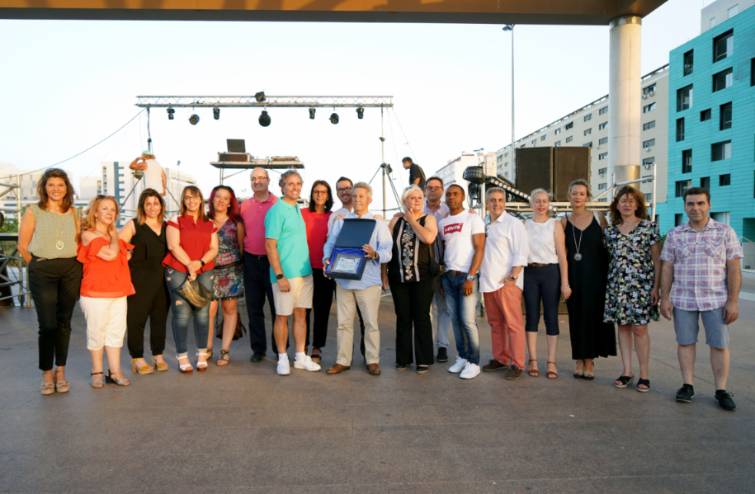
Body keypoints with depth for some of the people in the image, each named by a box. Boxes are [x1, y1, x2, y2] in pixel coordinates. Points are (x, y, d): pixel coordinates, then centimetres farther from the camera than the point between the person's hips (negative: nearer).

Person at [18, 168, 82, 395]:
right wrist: (37, 267, 2)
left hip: (71, 270, 3)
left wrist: (72, 263, 4)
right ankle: (47, 374, 10)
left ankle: (60, 371, 18)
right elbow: (23, 245, 2)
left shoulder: (72, 212, 9)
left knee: (64, 323, 8)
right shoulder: (33, 211, 1)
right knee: (47, 324, -3)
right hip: (42, 272, -3)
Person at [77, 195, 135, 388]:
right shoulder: (89, 234, -5)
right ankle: (97, 372, 15)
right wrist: (114, 236, -3)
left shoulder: (115, 236, 15)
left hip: (119, 291, 6)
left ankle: (115, 371, 12)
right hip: (96, 292, -6)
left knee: (116, 332, 6)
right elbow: (110, 254, -18)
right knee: (96, 332, 2)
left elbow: (125, 256, 28)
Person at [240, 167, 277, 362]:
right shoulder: (244, 206, 9)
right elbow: (241, 234, 16)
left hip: (272, 260, -4)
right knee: (253, 307, 10)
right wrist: (242, 254, 9)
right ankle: (258, 348, 22)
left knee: (277, 306, 3)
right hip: (251, 261, 4)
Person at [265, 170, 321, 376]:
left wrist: (308, 267, 14)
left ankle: (301, 357, 21)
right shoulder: (277, 210, -11)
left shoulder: (297, 209, 13)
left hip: (305, 272, 7)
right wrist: (279, 276, -19)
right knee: (282, 316, 4)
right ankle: (282, 358, 16)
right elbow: (270, 245, -15)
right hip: (286, 274, -7)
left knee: (301, 314, 11)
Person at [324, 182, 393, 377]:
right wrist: (327, 259, -11)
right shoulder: (341, 221, 13)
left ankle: (372, 360, 15)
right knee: (344, 322, 7)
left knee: (371, 322, 3)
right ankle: (343, 360, 17)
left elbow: (387, 252, -3)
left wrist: (375, 254, -24)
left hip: (368, 281, -2)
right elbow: (330, 244, 8)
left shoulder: (378, 223, 6)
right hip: (344, 279, 2)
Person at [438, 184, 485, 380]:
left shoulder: (473, 218, -3)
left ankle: (474, 363, 4)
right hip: (448, 276, 5)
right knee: (455, 319, 8)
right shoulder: (442, 222, 14)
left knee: (468, 321, -6)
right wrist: (441, 276, 8)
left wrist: (470, 277, -16)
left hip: (466, 275, -5)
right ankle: (462, 357, 19)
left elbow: (479, 249, -9)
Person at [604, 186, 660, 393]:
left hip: (641, 284, -3)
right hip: (617, 285, 3)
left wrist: (656, 287, -6)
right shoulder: (610, 231, 10)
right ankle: (627, 371, 14)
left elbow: (657, 259, 0)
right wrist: (607, 283, 6)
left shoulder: (648, 226, 1)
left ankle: (644, 375, 7)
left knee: (639, 328, -3)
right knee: (623, 326, 6)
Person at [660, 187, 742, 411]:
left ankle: (721, 390, 15)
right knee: (685, 342, 7)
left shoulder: (725, 232, 0)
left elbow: (734, 269, -2)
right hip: (682, 300, 1)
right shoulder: (674, 235, 4)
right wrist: (665, 298, 0)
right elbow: (667, 268, 5)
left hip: (716, 300, -1)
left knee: (719, 345, 4)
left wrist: (733, 301, -8)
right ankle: (688, 385, 18)